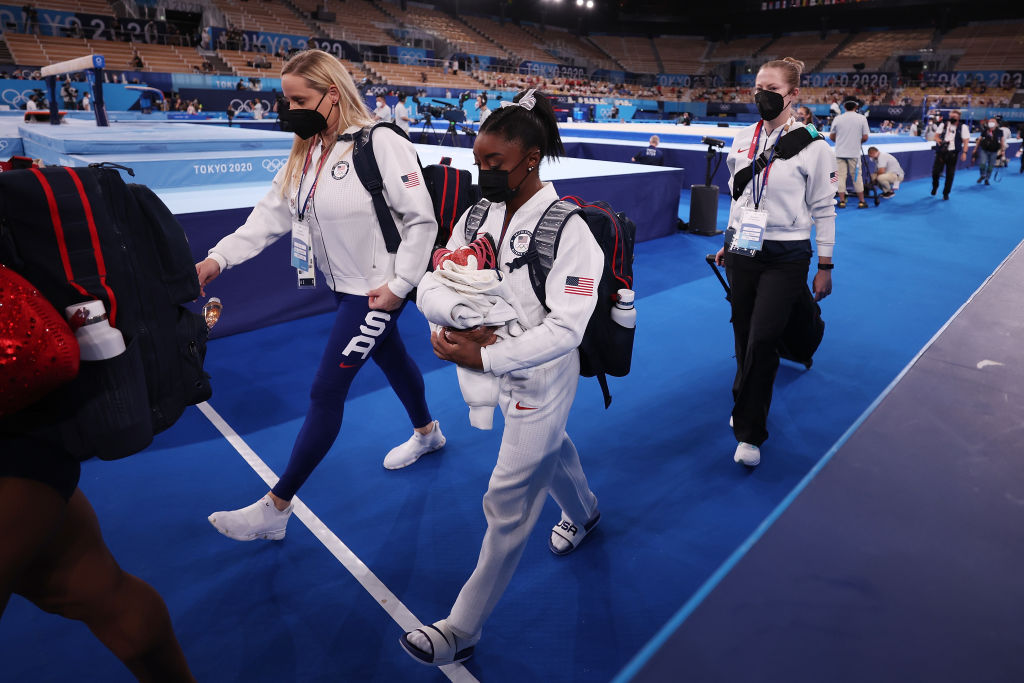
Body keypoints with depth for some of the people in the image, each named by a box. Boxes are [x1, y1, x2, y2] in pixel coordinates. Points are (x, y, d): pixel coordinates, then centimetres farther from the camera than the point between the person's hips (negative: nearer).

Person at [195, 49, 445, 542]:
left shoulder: (381, 144, -20)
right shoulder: (305, 153, 5)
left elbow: (421, 218, -19)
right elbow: (271, 213, 0)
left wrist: (399, 284, -18)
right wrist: (217, 259, -11)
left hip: (377, 291, -8)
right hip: (342, 283, 8)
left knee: (326, 391, -4)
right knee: (390, 356, 25)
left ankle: (275, 508, 9)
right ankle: (427, 433, 52)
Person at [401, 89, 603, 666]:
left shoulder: (569, 230, -22)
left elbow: (565, 328, -27)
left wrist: (484, 356, -32)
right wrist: (455, 326, -21)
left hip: (542, 376, -7)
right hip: (497, 369, 7)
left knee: (508, 503, 2)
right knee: (551, 446, 30)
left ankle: (464, 628, 16)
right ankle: (584, 512, 62)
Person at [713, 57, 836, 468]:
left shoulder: (812, 146, -8)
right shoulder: (742, 139, 7)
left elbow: (823, 209, -4)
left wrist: (825, 267, -3)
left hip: (786, 257, -4)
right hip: (742, 251, 5)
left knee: (762, 341, -10)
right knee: (743, 337, 10)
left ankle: (749, 433, 5)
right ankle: (748, 410, 31)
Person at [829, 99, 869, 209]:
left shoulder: (838, 118, 2)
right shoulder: (862, 118, 0)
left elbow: (831, 136, 7)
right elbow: (865, 137, -2)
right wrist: (858, 141, 18)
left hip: (840, 152, 1)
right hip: (854, 153, -1)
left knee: (841, 176, 4)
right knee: (857, 176, 6)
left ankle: (842, 201, 3)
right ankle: (861, 201, 9)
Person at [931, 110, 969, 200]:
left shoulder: (962, 127, 2)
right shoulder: (943, 125, 9)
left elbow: (966, 140, 0)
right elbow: (936, 135, 11)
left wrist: (964, 152, -11)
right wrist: (938, 140, -13)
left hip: (953, 153, -1)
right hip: (941, 151, 1)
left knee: (950, 174, 1)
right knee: (935, 171, -4)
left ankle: (946, 193, 12)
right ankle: (935, 187, 25)